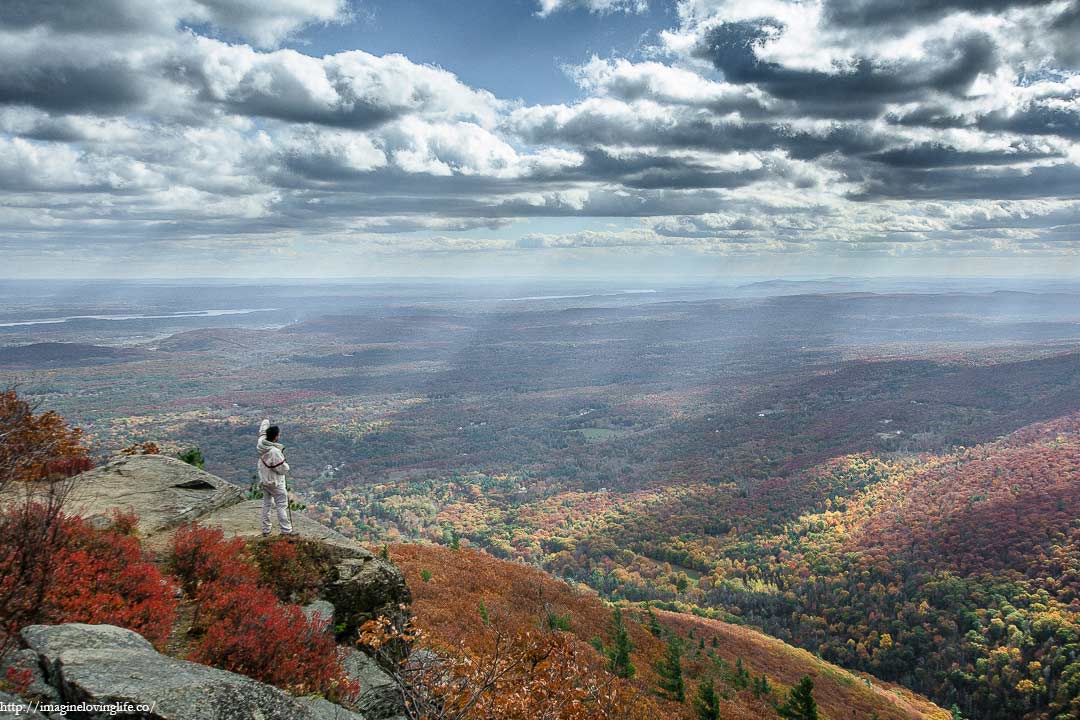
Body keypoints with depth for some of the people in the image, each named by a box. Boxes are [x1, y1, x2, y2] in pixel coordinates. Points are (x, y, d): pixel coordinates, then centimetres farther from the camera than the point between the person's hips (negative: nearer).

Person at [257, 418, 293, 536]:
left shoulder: (261, 443, -10)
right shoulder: (275, 452, -31)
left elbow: (262, 431, 13)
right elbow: (284, 470, -24)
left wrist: (266, 421, 31)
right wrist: (284, 462, -2)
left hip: (264, 481, 8)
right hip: (275, 483, -8)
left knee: (266, 504, 19)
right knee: (282, 506, 2)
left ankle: (266, 529, 27)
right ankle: (286, 530, 6)